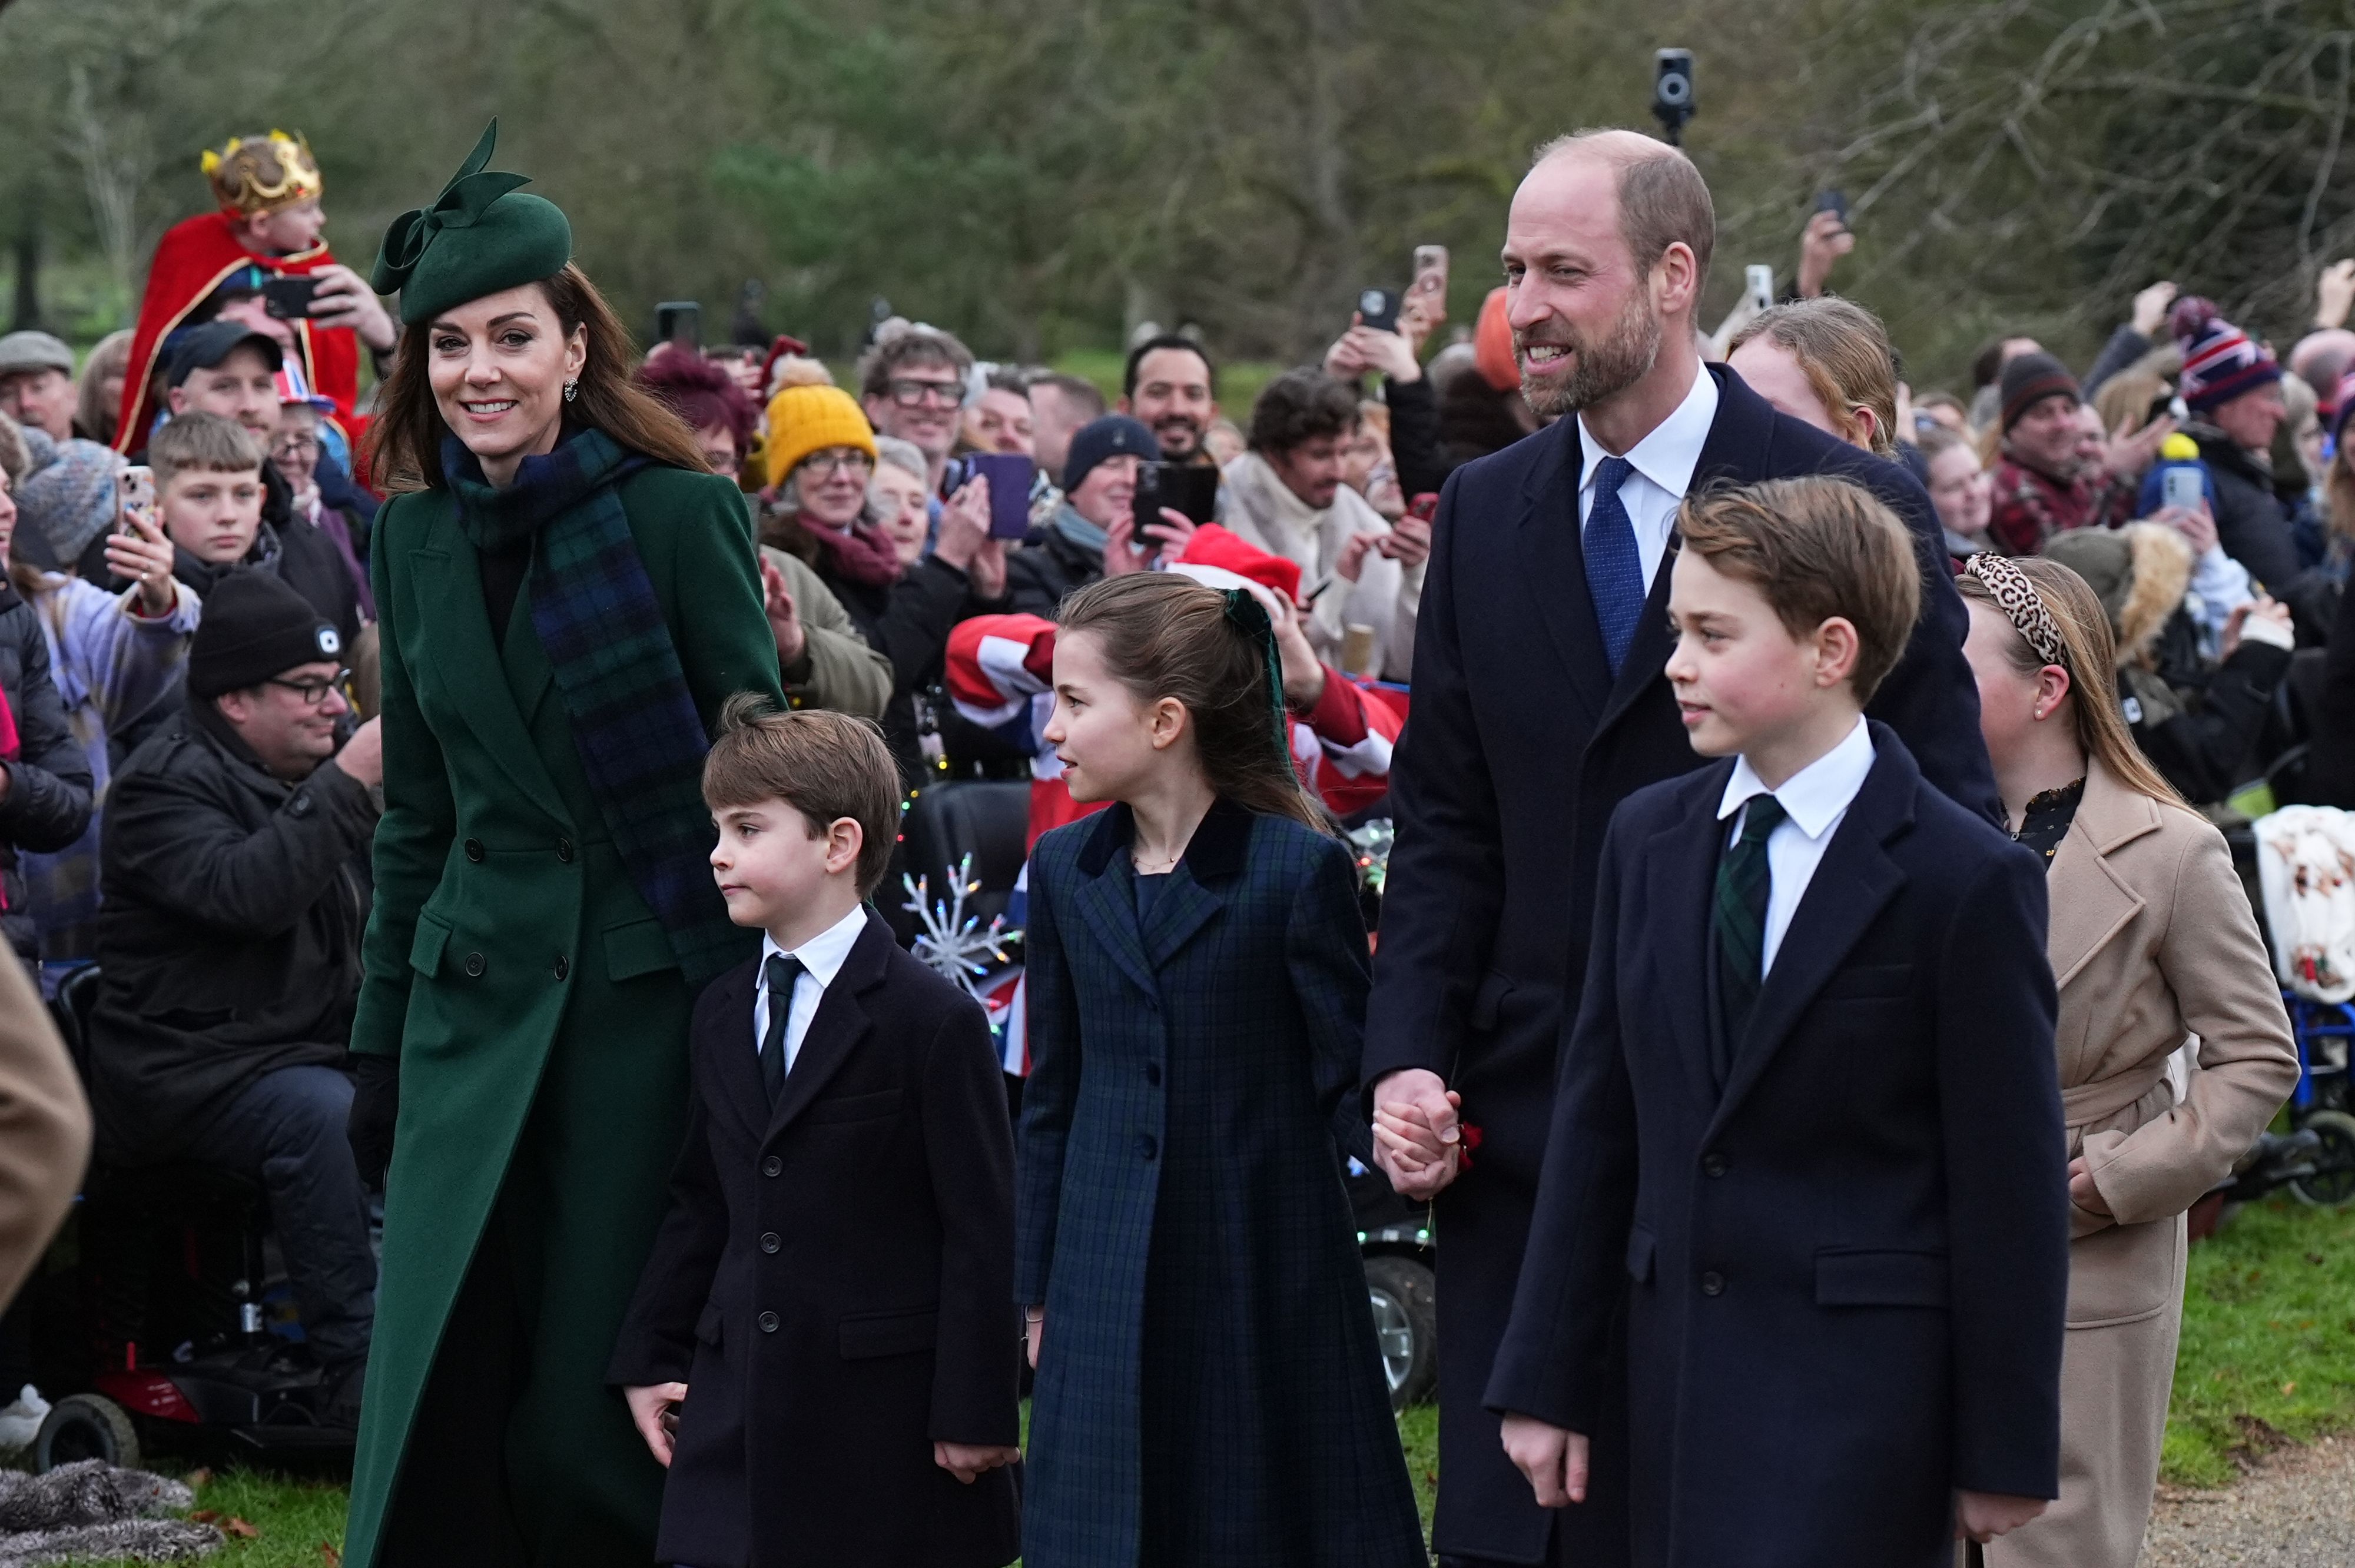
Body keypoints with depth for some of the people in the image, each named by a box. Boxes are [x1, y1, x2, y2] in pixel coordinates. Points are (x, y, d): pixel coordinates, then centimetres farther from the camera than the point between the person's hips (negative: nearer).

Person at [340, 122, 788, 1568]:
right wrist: (382, 1048, 14)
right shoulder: (418, 536, 8)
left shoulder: (681, 512, -7)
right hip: (480, 996, 4)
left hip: (652, 992, -4)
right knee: (436, 1405, 0)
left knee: (596, 1408, -2)